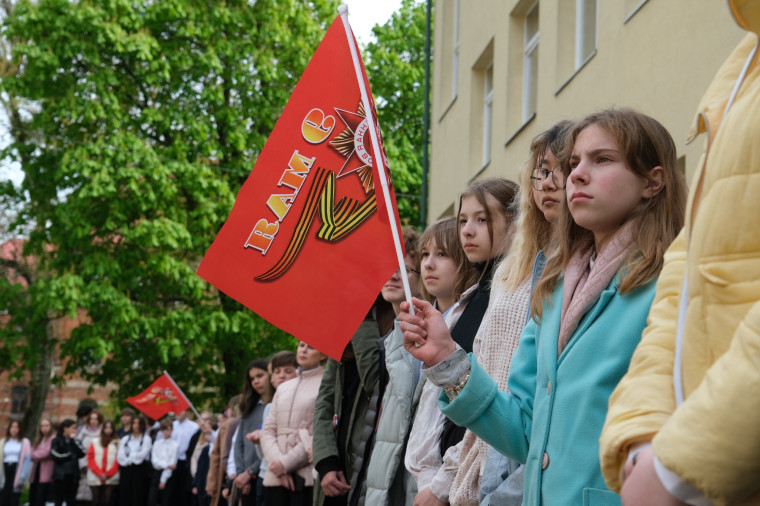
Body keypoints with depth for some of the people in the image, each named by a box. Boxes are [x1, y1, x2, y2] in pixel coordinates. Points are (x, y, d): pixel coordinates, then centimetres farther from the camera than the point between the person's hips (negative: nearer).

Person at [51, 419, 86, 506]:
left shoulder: (74, 441, 14)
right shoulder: (57, 441, 2)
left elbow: (82, 453, -2)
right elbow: (56, 455, -13)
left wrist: (74, 440, -4)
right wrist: (70, 455, -3)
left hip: (73, 476, 4)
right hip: (60, 476, -4)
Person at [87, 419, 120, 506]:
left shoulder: (117, 443, 4)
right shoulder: (95, 442, 10)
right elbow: (90, 458, 4)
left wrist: (108, 474, -8)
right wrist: (100, 474, -6)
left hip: (111, 479, -2)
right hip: (95, 479, 2)